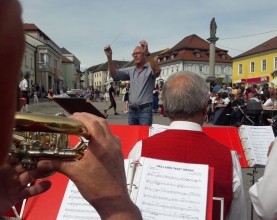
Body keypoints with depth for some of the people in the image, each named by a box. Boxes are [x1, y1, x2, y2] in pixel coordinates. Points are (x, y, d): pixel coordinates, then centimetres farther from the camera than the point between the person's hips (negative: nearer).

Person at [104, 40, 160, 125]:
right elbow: (114, 74, 7)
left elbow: (157, 71, -25)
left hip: (145, 110, -6)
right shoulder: (131, 71, 14)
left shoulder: (150, 69, -1)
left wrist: (147, 53, -36)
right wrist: (109, 57, -7)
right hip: (132, 111, 6)